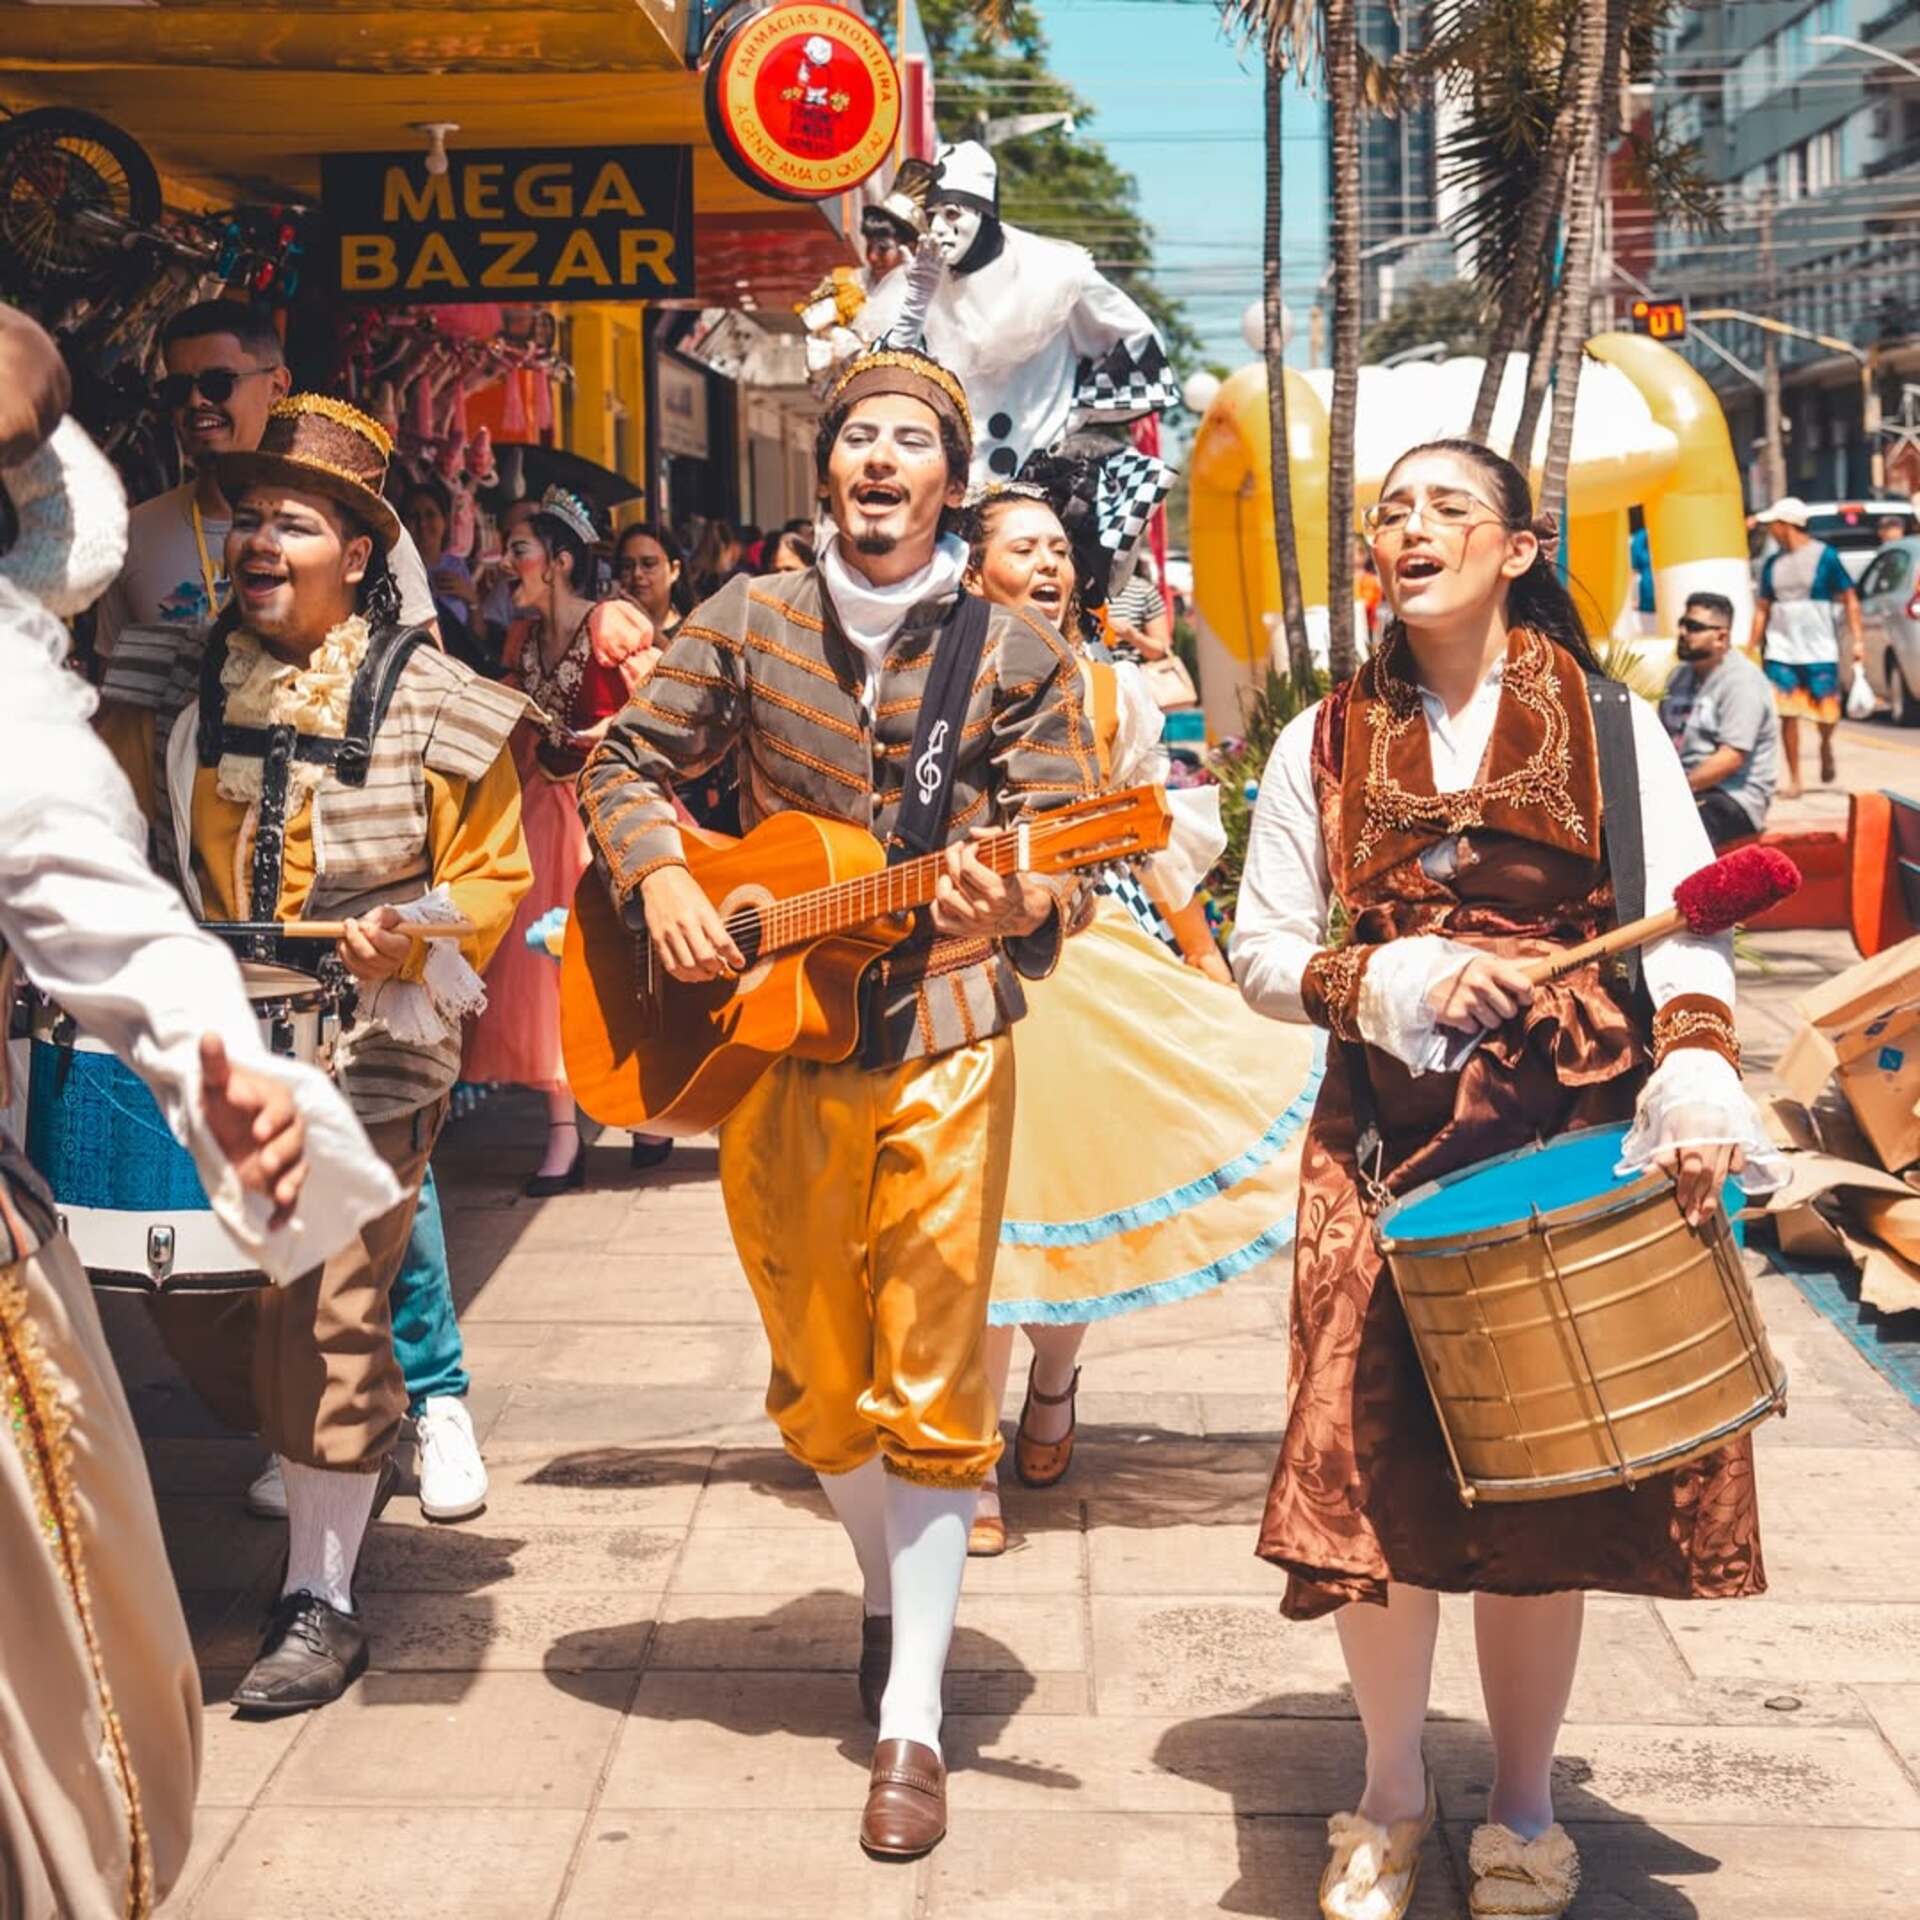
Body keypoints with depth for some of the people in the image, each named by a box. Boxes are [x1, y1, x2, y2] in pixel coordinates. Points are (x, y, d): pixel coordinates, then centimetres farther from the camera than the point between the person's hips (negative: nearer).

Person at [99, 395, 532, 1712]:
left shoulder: (434, 704, -4)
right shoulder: (184, 689, 6)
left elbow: (493, 878, 1)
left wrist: (412, 937, -18)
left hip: (368, 1051, -5)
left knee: (326, 1322, -7)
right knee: (187, 1297, 7)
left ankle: (322, 1599, 7)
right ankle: (339, 1455, 35)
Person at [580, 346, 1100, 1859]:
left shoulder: (1019, 652, -2)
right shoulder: (750, 621, 3)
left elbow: (1068, 853, -5)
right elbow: (628, 764, 11)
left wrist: (1021, 907, -28)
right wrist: (661, 877, -9)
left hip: (946, 1051, -2)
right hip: (774, 1040, 3)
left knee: (931, 1384, -3)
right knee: (819, 1378, 14)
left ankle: (912, 1721, 2)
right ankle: (891, 1596, 40)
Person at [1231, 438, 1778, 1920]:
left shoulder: (1606, 721, 5)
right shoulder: (1326, 744, 10)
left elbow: (1684, 911, -7)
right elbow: (1259, 950, 9)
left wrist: (1697, 1060, -25)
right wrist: (1385, 983, -11)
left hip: (1579, 1121, -1)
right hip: (1389, 1130, 1)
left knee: (1550, 1473, 1)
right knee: (1378, 1469, -4)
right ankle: (1394, 1798, 18)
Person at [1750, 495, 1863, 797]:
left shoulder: (1825, 556, -6)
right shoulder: (1773, 563, 7)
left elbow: (1850, 599, -3)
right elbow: (1763, 607, 13)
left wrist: (1856, 639, -9)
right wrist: (1754, 647, 10)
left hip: (1819, 650, -3)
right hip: (1781, 650, 3)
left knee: (1826, 712, 1)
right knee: (1788, 715, -2)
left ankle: (1825, 745, 35)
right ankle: (1792, 780, 6)